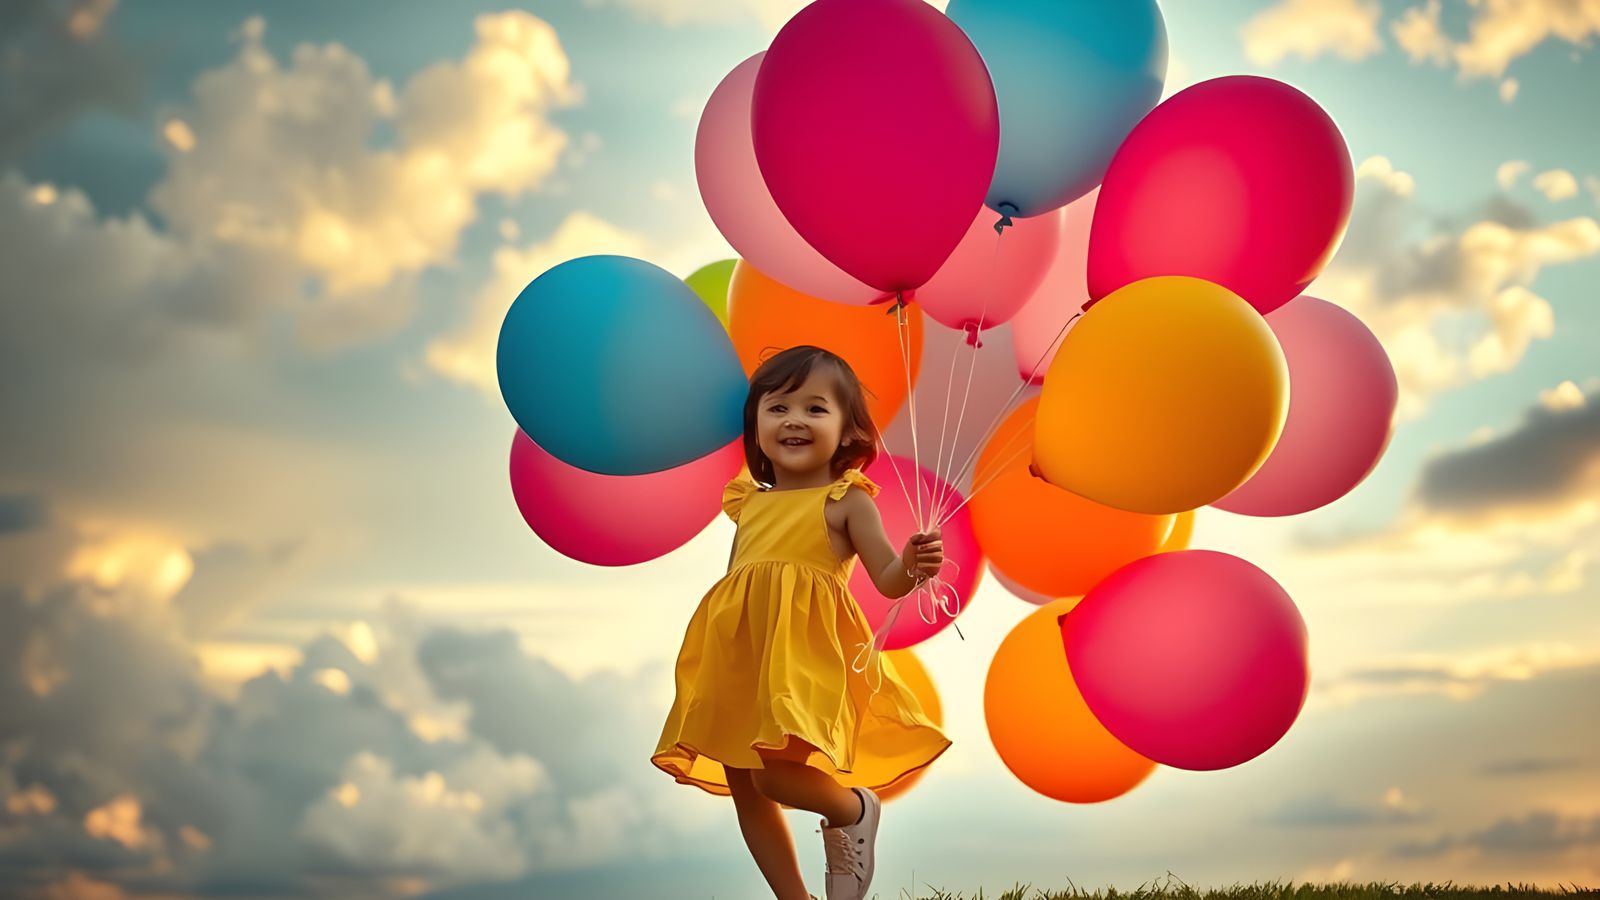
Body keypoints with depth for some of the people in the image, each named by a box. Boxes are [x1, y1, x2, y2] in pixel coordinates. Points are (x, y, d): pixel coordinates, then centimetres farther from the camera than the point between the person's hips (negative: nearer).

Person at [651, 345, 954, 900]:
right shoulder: (750, 505, 17)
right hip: (740, 657, 7)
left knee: (774, 772, -22)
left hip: (804, 656, -6)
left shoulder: (846, 501, 2)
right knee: (742, 788, 7)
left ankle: (854, 810, 10)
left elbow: (888, 580, -5)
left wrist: (914, 565, -26)